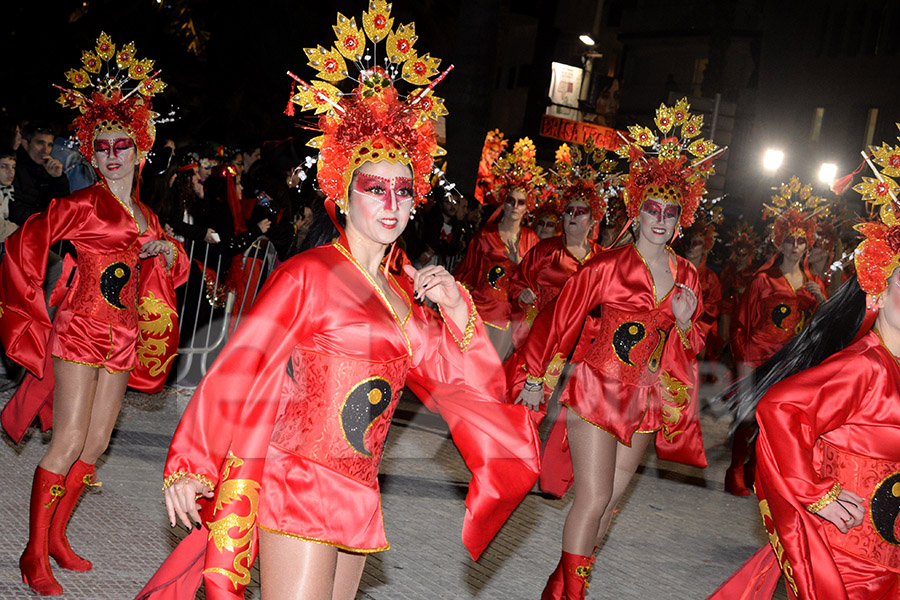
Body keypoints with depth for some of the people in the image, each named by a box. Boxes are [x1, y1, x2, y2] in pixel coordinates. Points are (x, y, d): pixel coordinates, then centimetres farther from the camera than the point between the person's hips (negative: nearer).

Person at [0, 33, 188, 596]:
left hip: (123, 337, 7)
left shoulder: (147, 216, 13)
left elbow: (171, 275, 24)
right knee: (70, 442, -10)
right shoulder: (81, 205, -6)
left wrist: (170, 250, 2)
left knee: (97, 442, 9)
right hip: (81, 331, -7)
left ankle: (57, 535, 22)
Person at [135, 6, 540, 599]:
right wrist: (190, 466, -9)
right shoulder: (308, 274, -9)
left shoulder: (406, 291, 10)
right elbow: (239, 367, -9)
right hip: (300, 483, -7)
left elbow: (458, 381, 12)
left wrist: (458, 315, -5)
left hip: (357, 494, 7)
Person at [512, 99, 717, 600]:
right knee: (594, 499, -9)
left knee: (611, 498, 11)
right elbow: (562, 320, -4)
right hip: (597, 392, -5)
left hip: (646, 402, 6)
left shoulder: (686, 276, 4)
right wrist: (537, 380, -1)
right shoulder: (608, 266, -11)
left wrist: (684, 322, -9)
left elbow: (688, 348, 13)